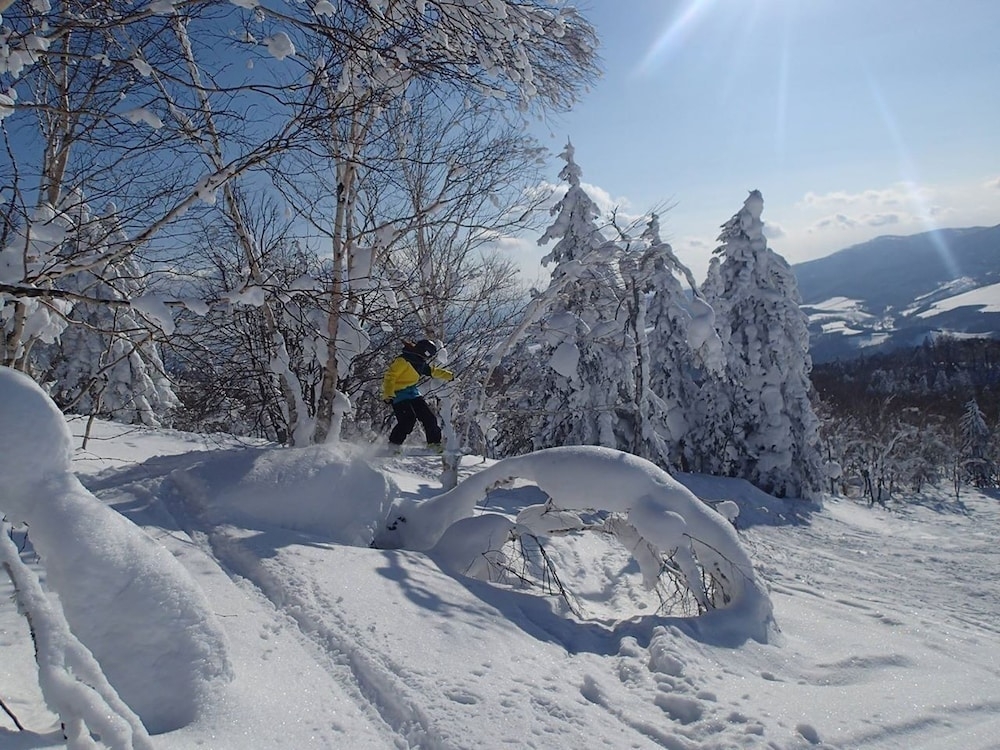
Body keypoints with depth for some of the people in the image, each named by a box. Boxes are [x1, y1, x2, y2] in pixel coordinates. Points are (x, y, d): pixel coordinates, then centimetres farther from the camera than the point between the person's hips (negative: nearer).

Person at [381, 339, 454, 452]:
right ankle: (393, 445, -12)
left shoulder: (422, 364, 8)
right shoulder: (403, 360, -19)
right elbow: (390, 376, -21)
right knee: (408, 418, -23)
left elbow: (434, 371, 25)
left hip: (412, 392, 8)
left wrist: (449, 375, 28)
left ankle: (434, 443, 16)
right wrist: (388, 394, -29)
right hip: (399, 393, -8)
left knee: (428, 417, 4)